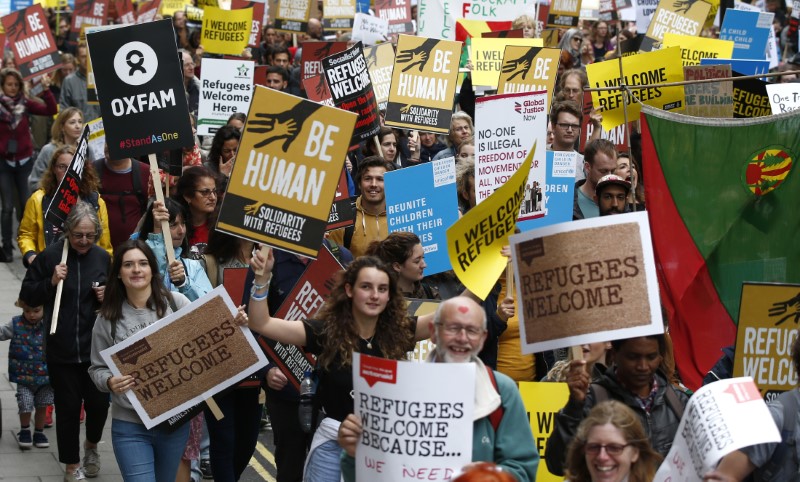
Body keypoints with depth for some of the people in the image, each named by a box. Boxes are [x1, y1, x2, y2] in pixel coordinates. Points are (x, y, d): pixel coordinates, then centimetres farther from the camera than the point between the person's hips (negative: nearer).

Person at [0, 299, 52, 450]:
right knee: (25, 405, -5)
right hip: (24, 377, -1)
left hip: (45, 376, 1)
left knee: (42, 406, 11)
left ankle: (39, 432, 31)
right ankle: (24, 431, 22)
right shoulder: (16, 324, -5)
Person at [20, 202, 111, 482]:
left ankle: (91, 445, 37)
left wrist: (107, 296, -5)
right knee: (67, 408, 5)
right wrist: (51, 282, -16)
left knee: (99, 403, 4)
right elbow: (27, 296, -1)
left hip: (96, 347, 2)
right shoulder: (51, 256, -8)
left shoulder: (103, 257, 1)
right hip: (61, 350, -2)